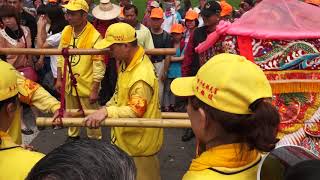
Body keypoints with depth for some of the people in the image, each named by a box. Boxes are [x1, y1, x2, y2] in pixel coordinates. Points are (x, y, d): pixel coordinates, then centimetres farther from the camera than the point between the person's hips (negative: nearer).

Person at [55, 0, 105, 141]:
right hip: (69, 84, 6)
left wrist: (95, 90, -17)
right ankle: (73, 136, 48)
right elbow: (61, 56, 7)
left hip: (87, 86, -6)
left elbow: (99, 66, -18)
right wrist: (59, 79, 6)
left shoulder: (94, 36, -22)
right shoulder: (66, 31, -3)